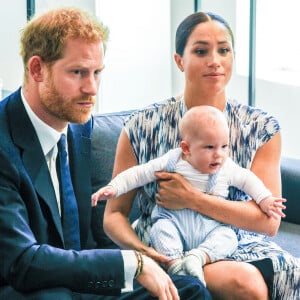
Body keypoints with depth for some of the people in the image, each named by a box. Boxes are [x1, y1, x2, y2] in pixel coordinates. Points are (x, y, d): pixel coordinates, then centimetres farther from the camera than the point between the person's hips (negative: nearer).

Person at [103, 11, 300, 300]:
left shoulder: (262, 128, 3)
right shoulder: (143, 127, -1)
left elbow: (269, 221, -5)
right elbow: (114, 214, 3)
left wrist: (192, 199, -16)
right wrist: (139, 249, -19)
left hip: (240, 248, 3)